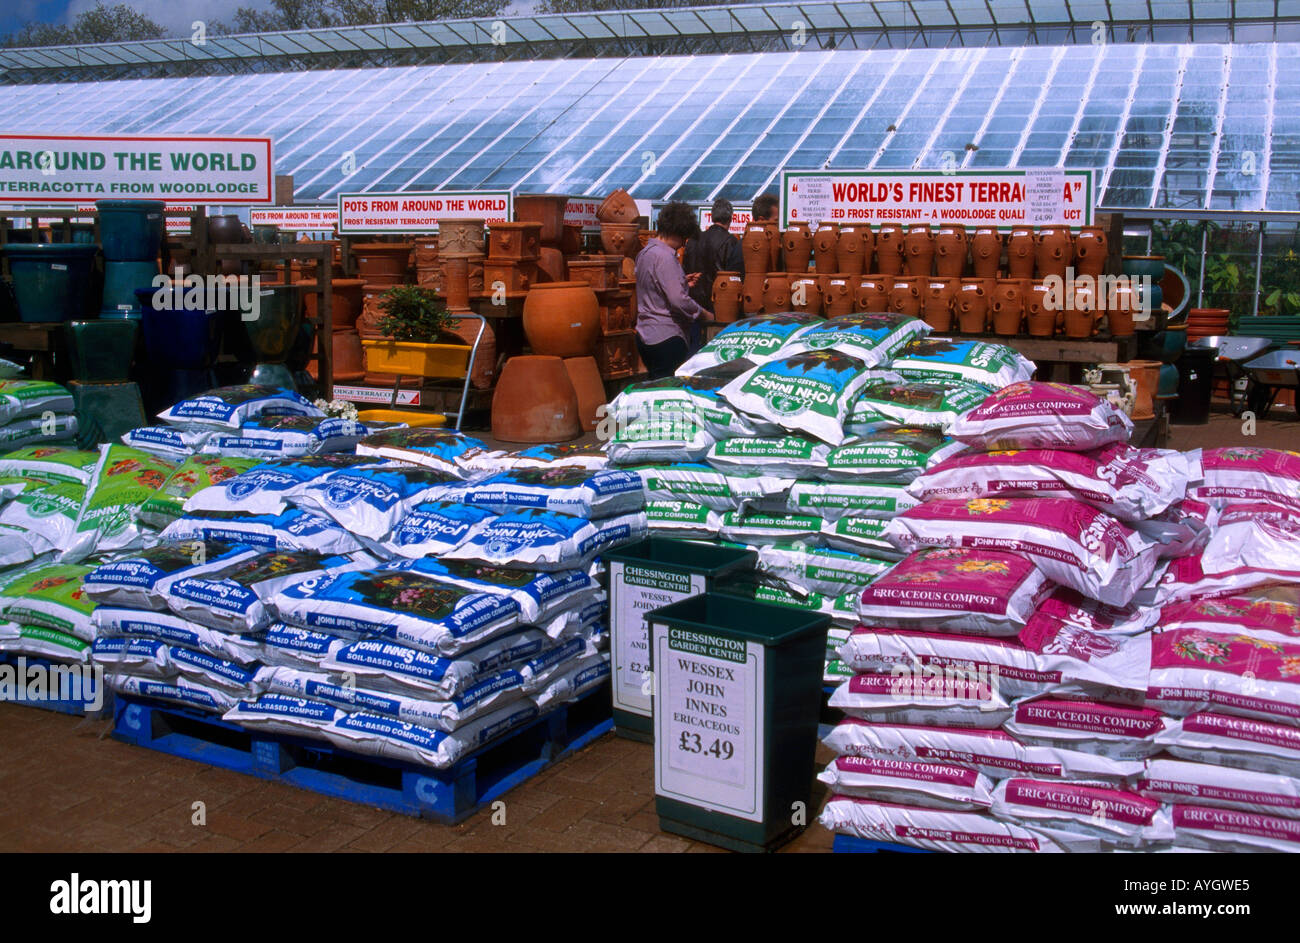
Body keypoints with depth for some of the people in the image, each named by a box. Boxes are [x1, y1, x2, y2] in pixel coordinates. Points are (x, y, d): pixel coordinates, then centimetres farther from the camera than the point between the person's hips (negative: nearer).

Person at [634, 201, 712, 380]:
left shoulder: (645, 252, 14)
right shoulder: (664, 256, -17)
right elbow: (679, 301, -22)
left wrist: (683, 282, 18)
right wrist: (705, 314, -8)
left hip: (646, 335, 10)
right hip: (666, 338, -10)